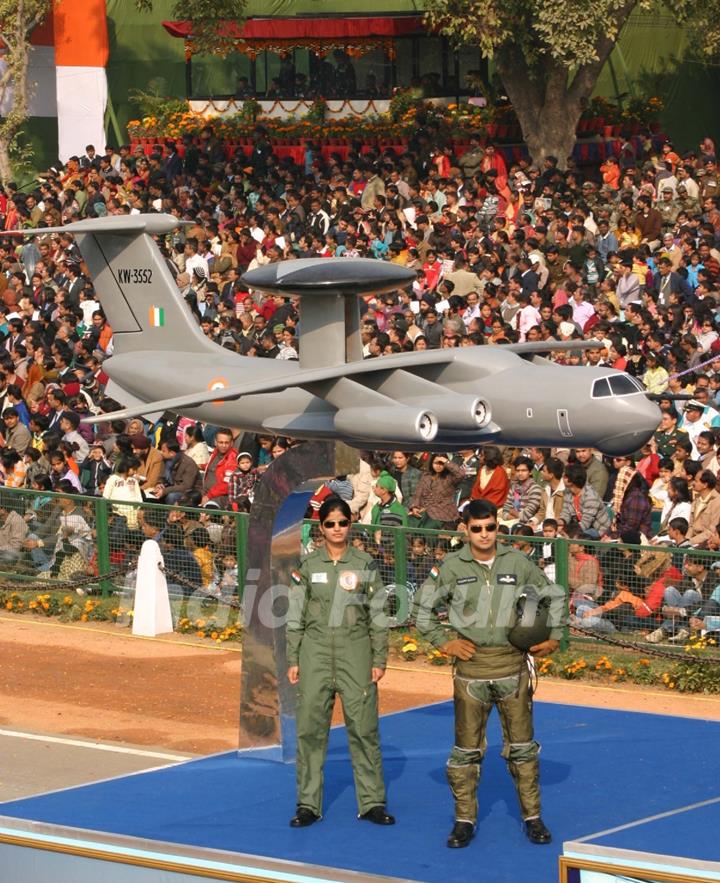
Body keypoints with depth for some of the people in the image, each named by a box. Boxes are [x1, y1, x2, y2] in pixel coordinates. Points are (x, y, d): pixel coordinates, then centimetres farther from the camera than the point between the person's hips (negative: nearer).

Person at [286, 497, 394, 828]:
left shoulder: (365, 564, 3)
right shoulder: (307, 566, 5)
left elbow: (378, 616, 5)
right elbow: (295, 617, 8)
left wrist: (379, 660, 0)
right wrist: (293, 661, 3)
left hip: (355, 652, -1)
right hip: (315, 651, 1)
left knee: (363, 729, -3)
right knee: (310, 729, 0)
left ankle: (372, 802, 4)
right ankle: (308, 804, 7)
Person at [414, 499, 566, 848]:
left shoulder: (518, 563, 2)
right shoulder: (452, 567, -1)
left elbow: (554, 596, 16)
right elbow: (423, 606, 10)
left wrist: (553, 637, 11)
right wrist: (442, 642, 3)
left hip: (512, 664, 1)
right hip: (471, 666, -1)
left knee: (522, 745, 6)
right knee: (466, 747, 3)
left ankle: (532, 817, 14)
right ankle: (464, 820, 11)